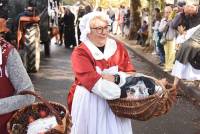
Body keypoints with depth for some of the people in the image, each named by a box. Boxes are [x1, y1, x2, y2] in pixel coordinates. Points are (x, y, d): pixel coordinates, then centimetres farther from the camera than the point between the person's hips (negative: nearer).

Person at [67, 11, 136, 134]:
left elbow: (131, 74, -1)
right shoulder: (80, 52, -11)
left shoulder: (119, 47, 4)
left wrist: (115, 78, -22)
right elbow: (93, 82, -22)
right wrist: (122, 93, -26)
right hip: (89, 102, -3)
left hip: (116, 102, 4)